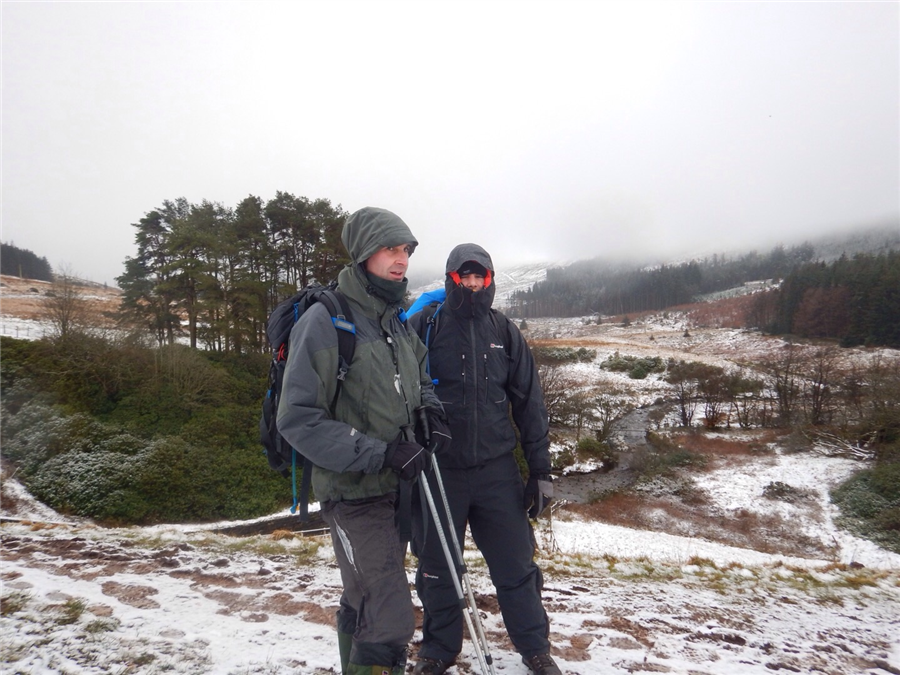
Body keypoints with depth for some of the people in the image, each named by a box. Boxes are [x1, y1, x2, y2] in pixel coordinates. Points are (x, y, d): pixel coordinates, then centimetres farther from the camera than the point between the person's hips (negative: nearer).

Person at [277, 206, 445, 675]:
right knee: (390, 622, -9)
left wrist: (426, 400, 0)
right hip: (354, 495, -7)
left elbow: (419, 376, 23)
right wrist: (379, 453, -23)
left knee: (362, 604, 23)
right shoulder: (324, 322, -16)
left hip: (398, 488, 7)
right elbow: (297, 419, -18)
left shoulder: (398, 322, 8)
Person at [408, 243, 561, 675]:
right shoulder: (423, 327, -4)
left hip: (497, 472, 2)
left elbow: (529, 403, 7)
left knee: (516, 566, 10)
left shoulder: (504, 333, 5)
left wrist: (540, 470, 5)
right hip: (438, 472, -1)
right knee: (437, 568, 14)